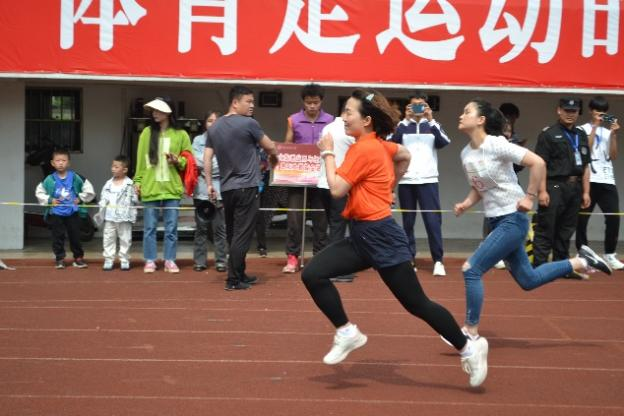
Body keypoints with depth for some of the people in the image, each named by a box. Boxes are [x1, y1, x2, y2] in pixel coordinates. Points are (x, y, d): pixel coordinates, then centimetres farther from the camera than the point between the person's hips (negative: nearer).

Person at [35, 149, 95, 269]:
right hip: (56, 213, 0)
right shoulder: (49, 180, -4)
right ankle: (59, 259, 13)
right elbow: (39, 192, 6)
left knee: (75, 236, 6)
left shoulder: (75, 178, -5)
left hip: (73, 212, 0)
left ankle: (78, 258, 17)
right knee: (58, 236, 4)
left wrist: (80, 198, -3)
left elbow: (89, 189, 3)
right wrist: (49, 200, -5)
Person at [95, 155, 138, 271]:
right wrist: (101, 211, -1)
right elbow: (104, 198, 6)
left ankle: (124, 261, 13)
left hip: (124, 217, -3)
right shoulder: (108, 184, 6)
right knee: (108, 239, 4)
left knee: (125, 239, 4)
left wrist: (135, 196, -20)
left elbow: (134, 200, -1)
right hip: (110, 217, 3)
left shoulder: (129, 185, -4)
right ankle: (108, 260, 11)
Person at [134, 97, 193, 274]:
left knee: (171, 228, 4)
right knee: (149, 227, 5)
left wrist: (177, 161, -14)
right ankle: (150, 261, 12)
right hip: (150, 188, 1)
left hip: (171, 188, -1)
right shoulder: (147, 133, 4)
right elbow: (140, 159, 5)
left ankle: (170, 261, 12)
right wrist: (138, 180, 0)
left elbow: (188, 161, 5)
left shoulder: (181, 135, 1)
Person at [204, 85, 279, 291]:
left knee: (232, 234, 15)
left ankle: (239, 274, 24)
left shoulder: (214, 127, 8)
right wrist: (274, 157, 23)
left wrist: (209, 183, 13)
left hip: (226, 188, 7)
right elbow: (270, 147, 2)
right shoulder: (249, 124, -9)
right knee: (242, 235, -4)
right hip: (246, 187, -7)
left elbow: (207, 157, 8)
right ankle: (233, 280, -4)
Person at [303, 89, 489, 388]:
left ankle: (468, 349, 13)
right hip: (362, 237, 9)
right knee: (312, 274, -4)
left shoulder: (364, 149, -17)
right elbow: (405, 156, 27)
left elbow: (336, 189, -20)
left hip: (380, 237, -9)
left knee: (416, 304, -1)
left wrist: (327, 153, -7)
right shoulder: (378, 144, 10)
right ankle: (347, 333, 4)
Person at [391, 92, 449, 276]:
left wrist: (430, 119, -12)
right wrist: (406, 120, -14)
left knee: (433, 221, -6)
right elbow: (392, 141, -10)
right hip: (406, 181, 1)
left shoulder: (432, 125, 10)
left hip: (428, 180, 0)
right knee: (407, 222, 5)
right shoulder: (403, 125, 8)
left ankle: (438, 261, -3)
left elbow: (445, 142, -7)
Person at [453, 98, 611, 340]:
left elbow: (538, 163, -20)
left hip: (512, 220, -8)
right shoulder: (465, 153, 5)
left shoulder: (496, 144, -18)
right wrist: (466, 203, 0)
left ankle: (471, 332, -2)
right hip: (495, 222, 9)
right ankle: (580, 262, 29)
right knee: (528, 280, 14)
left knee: (470, 270, -14)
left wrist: (529, 197, -17)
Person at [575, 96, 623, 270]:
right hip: (588, 180, -3)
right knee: (582, 218, -2)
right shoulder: (583, 129, 5)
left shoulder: (608, 130, 17)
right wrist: (595, 126, -10)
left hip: (607, 180, 3)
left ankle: (610, 254, 6)